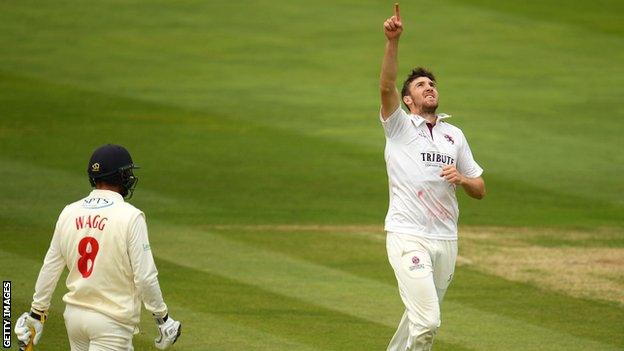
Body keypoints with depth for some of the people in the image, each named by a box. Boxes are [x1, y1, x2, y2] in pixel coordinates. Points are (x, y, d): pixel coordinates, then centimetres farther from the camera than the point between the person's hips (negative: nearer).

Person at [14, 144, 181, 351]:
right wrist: (162, 317, -2)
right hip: (113, 319, -6)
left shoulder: (69, 212, 3)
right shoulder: (130, 217, -13)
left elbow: (50, 268, 9)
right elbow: (145, 277, -14)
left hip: (74, 315, 6)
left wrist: (36, 314, 17)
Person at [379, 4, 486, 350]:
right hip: (408, 238, -5)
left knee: (421, 316, 14)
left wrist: (462, 179, -8)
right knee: (427, 320, -16)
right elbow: (386, 86, -17)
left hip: (446, 240, 5)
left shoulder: (455, 136, 14)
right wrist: (392, 41, -31)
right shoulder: (399, 126, 2)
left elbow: (480, 191, 15)